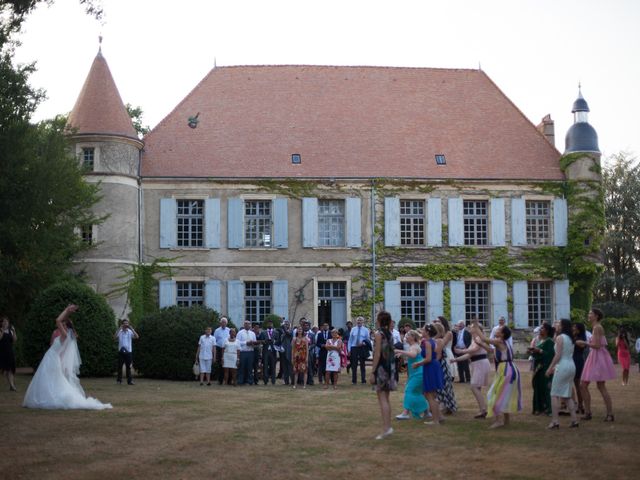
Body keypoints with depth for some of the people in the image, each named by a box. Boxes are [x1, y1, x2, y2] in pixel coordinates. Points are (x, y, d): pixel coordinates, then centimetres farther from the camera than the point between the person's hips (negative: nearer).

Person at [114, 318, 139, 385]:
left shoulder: (130, 332, 4)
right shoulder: (119, 332, 2)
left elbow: (137, 337, -11)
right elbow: (114, 337, -15)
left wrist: (131, 329, -15)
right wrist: (119, 329, -19)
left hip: (128, 351, 0)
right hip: (121, 351, 0)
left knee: (128, 366, 1)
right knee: (120, 366, 4)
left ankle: (129, 380, 3)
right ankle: (119, 380, 12)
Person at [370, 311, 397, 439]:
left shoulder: (379, 333, -12)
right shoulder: (389, 334, 9)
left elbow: (377, 354, -16)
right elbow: (390, 353, 11)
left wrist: (372, 372, -14)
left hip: (381, 367, -8)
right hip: (390, 366, 8)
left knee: (382, 399, -7)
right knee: (386, 399, 14)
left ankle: (386, 428, -12)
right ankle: (388, 426, 17)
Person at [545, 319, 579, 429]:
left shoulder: (560, 337, -9)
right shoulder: (570, 338, 15)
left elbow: (558, 355, -14)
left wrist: (550, 367, -11)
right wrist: (555, 366, 19)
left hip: (562, 367, -8)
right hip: (572, 366, 8)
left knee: (555, 394, -5)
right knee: (567, 395, 13)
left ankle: (555, 421, -10)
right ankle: (574, 420, 8)